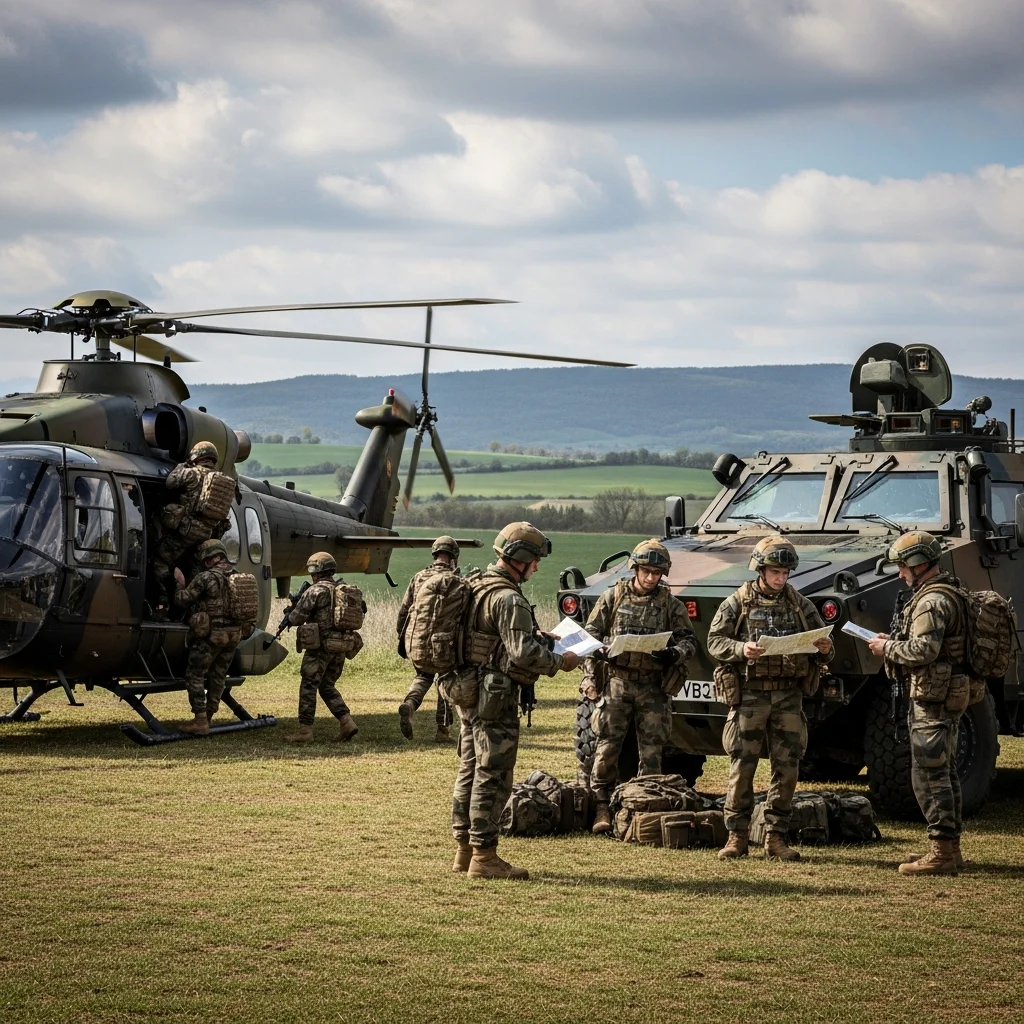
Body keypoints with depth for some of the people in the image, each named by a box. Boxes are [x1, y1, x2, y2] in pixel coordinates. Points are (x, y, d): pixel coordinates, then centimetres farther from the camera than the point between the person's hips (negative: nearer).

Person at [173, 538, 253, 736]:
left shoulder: (205, 578, -13)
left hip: (210, 635, -7)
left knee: (195, 676, 2)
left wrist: (180, 583, 9)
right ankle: (207, 718, 21)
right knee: (218, 677, 15)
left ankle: (200, 721, -4)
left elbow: (182, 600, -7)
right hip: (234, 634, 7)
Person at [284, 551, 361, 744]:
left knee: (308, 686, 1)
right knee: (327, 687, 17)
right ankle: (346, 722, 4)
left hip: (321, 646, -7)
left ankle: (305, 730, 0)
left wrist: (290, 615, 12)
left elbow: (296, 618, -11)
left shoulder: (315, 591, -11)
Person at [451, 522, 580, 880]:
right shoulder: (508, 599, -19)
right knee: (492, 776, -5)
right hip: (496, 698, -10)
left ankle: (465, 850, 21)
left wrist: (538, 635, 17)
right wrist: (560, 662, -11)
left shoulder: (479, 587, 13)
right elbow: (524, 654, -25)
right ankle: (483, 857, -3)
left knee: (470, 771, 14)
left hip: (470, 693, 10)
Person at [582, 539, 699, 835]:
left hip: (653, 687, 1)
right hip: (616, 681, -1)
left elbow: (689, 641, 3)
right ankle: (602, 808, 3)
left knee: (651, 752, 3)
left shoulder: (671, 604, 5)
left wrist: (674, 654, -20)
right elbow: (591, 633, 5)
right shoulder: (613, 597, 3)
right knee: (607, 747, -3)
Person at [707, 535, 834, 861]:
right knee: (742, 767, -1)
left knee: (787, 768, 2)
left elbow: (822, 644, 12)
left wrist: (825, 650, -12)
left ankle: (776, 837, 11)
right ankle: (737, 836, 6)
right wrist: (742, 649, -22)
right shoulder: (737, 603, 1)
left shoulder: (800, 605, 9)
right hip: (749, 694, -3)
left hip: (789, 695, 3)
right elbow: (715, 642, -3)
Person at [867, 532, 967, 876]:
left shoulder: (931, 601, -18)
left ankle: (941, 852, -9)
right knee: (945, 773, 14)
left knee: (929, 775, -9)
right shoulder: (950, 594, 17)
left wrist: (888, 648, -10)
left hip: (932, 699, -11)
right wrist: (894, 643, 15)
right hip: (949, 695, 11)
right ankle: (950, 848, 20)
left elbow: (923, 650, -26)